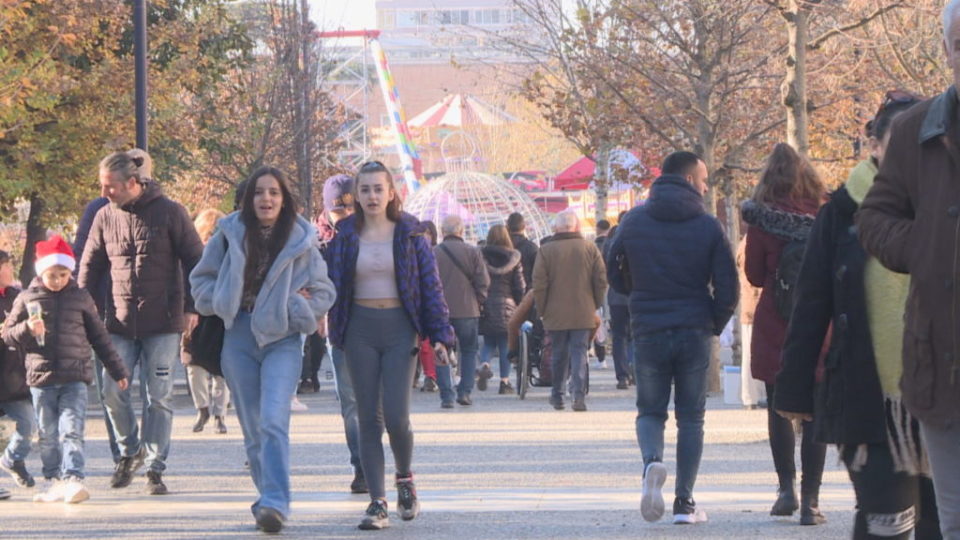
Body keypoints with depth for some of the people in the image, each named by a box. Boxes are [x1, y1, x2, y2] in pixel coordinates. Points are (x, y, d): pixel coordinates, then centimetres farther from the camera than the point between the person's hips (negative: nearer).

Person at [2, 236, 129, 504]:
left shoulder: (80, 298, 7)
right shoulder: (27, 299, 6)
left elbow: (99, 336, 13)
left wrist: (117, 370, 15)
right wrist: (27, 329, -15)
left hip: (75, 378, -1)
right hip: (41, 380, 1)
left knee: (71, 430, -13)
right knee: (48, 435, 7)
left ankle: (72, 479, -19)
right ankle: (53, 480, 16)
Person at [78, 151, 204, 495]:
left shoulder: (169, 212, -4)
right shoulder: (105, 217, 6)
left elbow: (194, 260, -1)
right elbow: (89, 267, 14)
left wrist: (191, 307, -6)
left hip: (163, 324, -3)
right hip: (120, 323, 3)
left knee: (159, 397, -2)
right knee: (112, 391, -3)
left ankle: (155, 469, 5)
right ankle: (131, 451, 20)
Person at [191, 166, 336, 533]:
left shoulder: (300, 241, -1)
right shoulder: (230, 234, 2)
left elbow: (323, 292, 5)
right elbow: (201, 279, 11)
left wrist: (294, 308, -7)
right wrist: (222, 303, -2)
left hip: (282, 339, -3)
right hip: (239, 339, 3)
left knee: (274, 421, -17)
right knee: (252, 427, 7)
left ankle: (275, 502, -23)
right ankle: (270, 497, 18)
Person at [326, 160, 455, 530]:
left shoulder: (410, 234, 2)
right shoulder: (345, 237, 5)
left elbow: (430, 284, 2)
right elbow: (332, 285, 7)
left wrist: (439, 336, -3)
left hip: (400, 327, -2)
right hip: (360, 329, 2)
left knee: (396, 416, -11)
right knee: (369, 418, 0)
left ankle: (405, 479, 17)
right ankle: (377, 502, 1)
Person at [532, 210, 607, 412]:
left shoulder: (546, 251, -5)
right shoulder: (590, 249, 0)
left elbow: (539, 284, -5)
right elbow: (601, 280, 2)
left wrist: (541, 310, 6)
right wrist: (595, 305, 13)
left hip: (556, 314, 0)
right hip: (583, 314, 0)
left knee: (558, 354, 11)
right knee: (579, 353, 1)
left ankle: (557, 395, 18)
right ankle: (579, 394, -13)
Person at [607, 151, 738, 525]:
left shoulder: (634, 221, 1)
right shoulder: (708, 227, -4)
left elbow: (613, 273, 8)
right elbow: (727, 287, -6)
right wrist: (714, 325, 10)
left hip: (647, 331, 1)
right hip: (695, 332, -1)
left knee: (650, 411, 13)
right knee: (691, 417, 9)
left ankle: (652, 461, -19)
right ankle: (685, 502, 4)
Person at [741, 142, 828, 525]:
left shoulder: (762, 220, -6)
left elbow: (754, 275, 0)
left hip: (775, 326, -1)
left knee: (779, 409, 13)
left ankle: (787, 488, 8)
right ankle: (810, 499, -3)